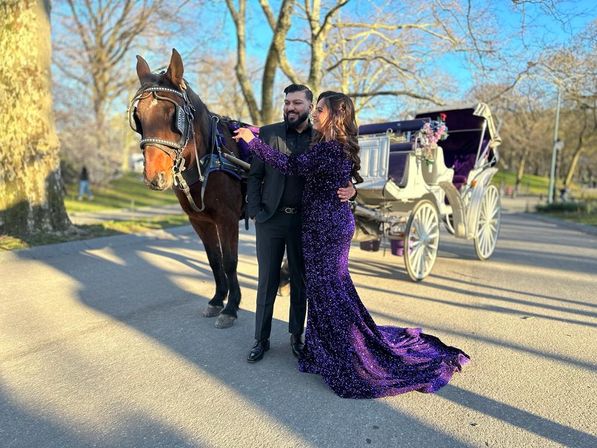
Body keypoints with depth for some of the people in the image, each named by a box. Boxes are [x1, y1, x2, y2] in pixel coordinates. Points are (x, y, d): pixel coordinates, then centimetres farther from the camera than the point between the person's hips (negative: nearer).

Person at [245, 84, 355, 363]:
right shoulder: (268, 133, 3)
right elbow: (255, 176, 3)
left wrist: (350, 190, -17)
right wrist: (254, 211, -6)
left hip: (304, 221, 1)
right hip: (270, 219, 0)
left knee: (300, 282, 12)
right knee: (267, 281, 9)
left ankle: (296, 336, 30)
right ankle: (261, 339, 25)